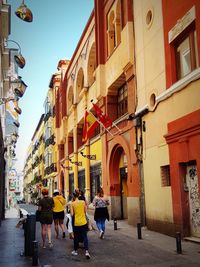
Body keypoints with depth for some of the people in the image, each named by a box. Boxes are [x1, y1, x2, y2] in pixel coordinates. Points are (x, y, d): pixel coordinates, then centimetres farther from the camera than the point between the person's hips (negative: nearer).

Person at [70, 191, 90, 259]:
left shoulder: (72, 204, -8)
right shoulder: (83, 202, -2)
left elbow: (72, 214, -7)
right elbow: (85, 211, 3)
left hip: (76, 222, -1)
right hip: (83, 222, 1)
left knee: (76, 237, 14)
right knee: (85, 237, 5)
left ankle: (75, 251, 27)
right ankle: (86, 251, -7)